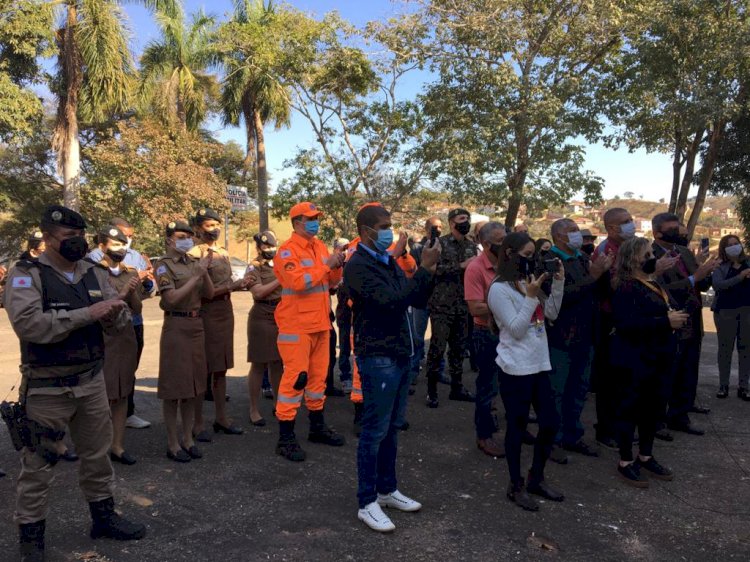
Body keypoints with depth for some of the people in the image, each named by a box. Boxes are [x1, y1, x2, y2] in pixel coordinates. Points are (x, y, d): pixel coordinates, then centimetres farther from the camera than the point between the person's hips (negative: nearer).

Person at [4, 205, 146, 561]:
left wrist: (114, 314, -19)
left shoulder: (94, 274, 6)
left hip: (92, 381, 5)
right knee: (38, 465, 7)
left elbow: (118, 324, 5)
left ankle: (104, 517, 33)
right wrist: (87, 313, -25)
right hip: (46, 388, -5)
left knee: (97, 454, 17)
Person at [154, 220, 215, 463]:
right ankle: (172, 444, 12)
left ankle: (188, 439, 23)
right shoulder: (164, 265, -7)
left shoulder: (194, 262, 10)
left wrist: (205, 271, -7)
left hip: (196, 325, 6)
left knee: (193, 384, 11)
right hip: (176, 326, -6)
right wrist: (196, 275, -18)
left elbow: (209, 294, 7)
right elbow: (172, 298, -18)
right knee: (174, 387, 1)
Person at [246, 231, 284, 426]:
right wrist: (280, 281, -19)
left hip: (281, 317, 6)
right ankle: (254, 409, 10)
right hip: (262, 318, -6)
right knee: (258, 365, 1)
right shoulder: (254, 267, -4)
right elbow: (258, 292, -18)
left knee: (277, 364, 13)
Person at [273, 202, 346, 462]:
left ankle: (317, 427, 30)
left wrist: (337, 266, -4)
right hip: (296, 326, -8)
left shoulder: (320, 246, 13)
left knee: (318, 376, 16)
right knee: (295, 378, -6)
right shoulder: (287, 250, -11)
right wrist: (327, 264, -18)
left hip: (320, 323, 8)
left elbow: (331, 281, 16)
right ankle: (286, 438, 3)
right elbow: (298, 281, -25)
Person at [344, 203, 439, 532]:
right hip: (378, 358, -8)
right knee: (375, 430, 0)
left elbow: (415, 300, 13)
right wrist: (424, 268, -24)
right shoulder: (358, 266, -15)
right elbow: (391, 301, -27)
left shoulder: (388, 261, 12)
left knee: (391, 427, 16)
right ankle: (367, 503, 12)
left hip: (401, 354, 8)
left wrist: (429, 271, -4)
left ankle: (387, 490, 29)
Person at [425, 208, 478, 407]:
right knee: (437, 347, -3)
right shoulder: (440, 243, -5)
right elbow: (435, 269, -18)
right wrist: (461, 266, -18)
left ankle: (457, 387, 23)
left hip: (463, 305, 6)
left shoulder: (471, 246, 12)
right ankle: (431, 390, 7)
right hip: (442, 305, -5)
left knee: (458, 347, 12)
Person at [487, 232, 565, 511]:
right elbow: (516, 330, -18)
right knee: (517, 427, 4)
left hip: (538, 365, 8)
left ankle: (536, 478, 29)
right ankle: (516, 486, 20)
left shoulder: (528, 283, 10)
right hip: (515, 368, -8)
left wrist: (558, 283, 1)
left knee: (550, 423, 12)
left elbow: (552, 314, 10)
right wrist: (531, 297, -22)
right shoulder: (499, 289, -14)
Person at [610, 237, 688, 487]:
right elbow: (626, 324, -28)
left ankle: (645, 457, 30)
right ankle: (625, 463, 14)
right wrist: (665, 322, -26)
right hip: (634, 361, -9)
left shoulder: (653, 284, 13)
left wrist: (674, 318, 2)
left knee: (654, 408, 15)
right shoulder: (625, 288, -17)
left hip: (658, 358, 9)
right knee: (630, 409, 1)